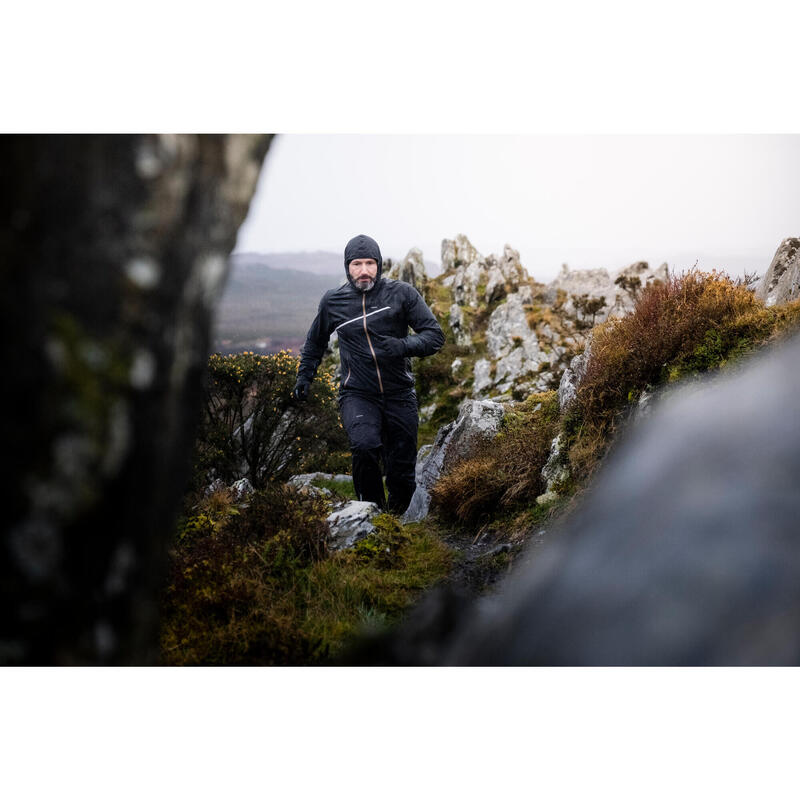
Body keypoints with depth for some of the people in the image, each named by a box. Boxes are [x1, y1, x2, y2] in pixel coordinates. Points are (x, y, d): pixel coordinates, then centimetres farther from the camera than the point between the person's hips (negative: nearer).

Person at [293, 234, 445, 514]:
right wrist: (304, 376, 19)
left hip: (399, 395, 1)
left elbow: (435, 335, -5)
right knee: (365, 445, -30)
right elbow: (315, 341, 24)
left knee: (403, 476, 3)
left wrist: (401, 345, -21)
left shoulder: (401, 293, -2)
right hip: (357, 395, 0)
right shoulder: (333, 301, 5)